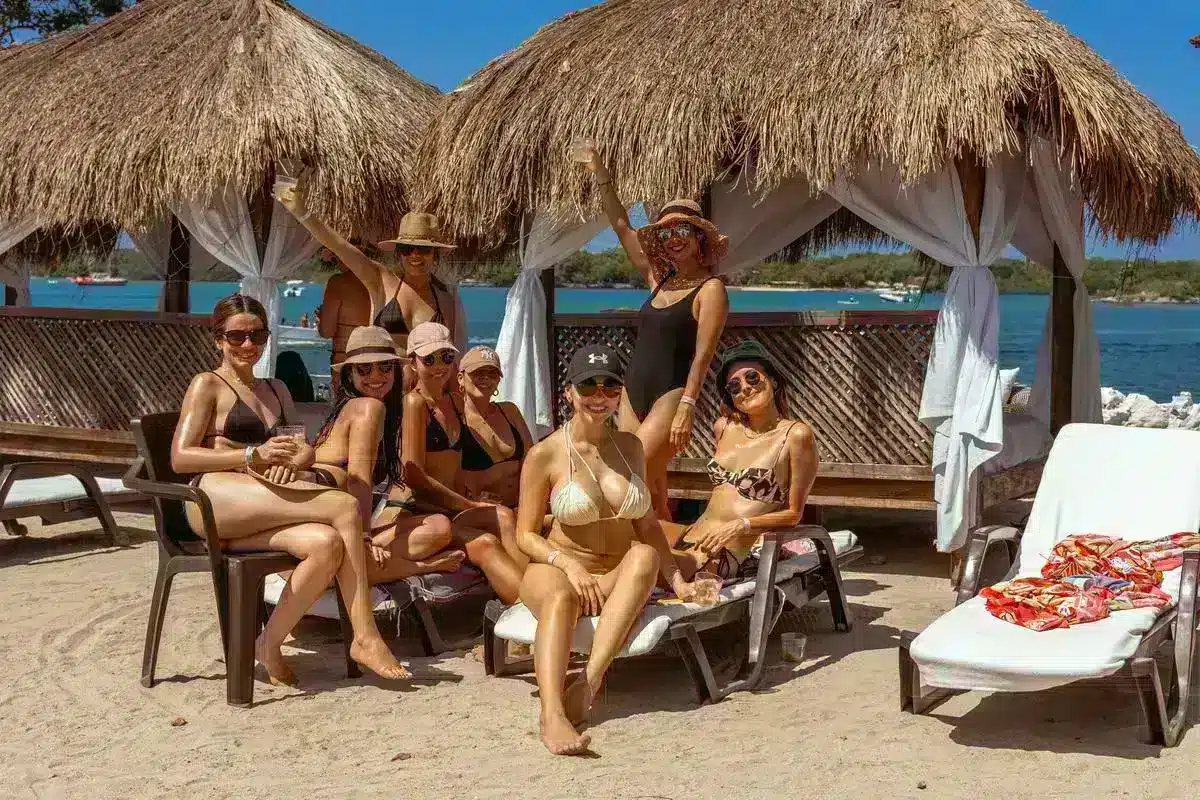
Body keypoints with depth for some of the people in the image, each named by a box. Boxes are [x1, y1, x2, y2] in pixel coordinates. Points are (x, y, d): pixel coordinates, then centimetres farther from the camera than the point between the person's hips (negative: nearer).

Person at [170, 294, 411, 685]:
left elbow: (307, 452, 23)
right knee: (346, 506, -26)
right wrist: (254, 455, -14)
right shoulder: (208, 385, 12)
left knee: (327, 544, -30)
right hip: (216, 498, -6)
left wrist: (292, 460, -4)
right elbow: (180, 458, -1)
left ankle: (270, 644, -16)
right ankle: (365, 636, -25)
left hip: (257, 516, 6)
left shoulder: (275, 390, 31)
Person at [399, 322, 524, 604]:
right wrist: (470, 506, -6)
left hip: (448, 509, 6)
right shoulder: (415, 402, -4)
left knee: (503, 517, -26)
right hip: (414, 511, -6)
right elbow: (414, 476, -10)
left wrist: (466, 503, 3)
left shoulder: (453, 402, 20)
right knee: (485, 543, -32)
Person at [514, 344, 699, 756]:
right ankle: (552, 714, -58)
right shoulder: (545, 454, -3)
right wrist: (568, 564, -20)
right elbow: (526, 535, -2)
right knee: (561, 594, -39)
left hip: (618, 578, 3)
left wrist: (677, 581, 0)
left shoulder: (629, 446, 11)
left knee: (646, 555, -32)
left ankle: (590, 679, -41)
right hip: (557, 570, -3)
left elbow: (646, 524, 12)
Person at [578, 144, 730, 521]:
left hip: (671, 395, -7)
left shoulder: (710, 289, -6)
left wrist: (687, 409, -23)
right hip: (634, 391, 7)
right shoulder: (658, 279, 14)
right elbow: (622, 226, 18)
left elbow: (702, 354, -14)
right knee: (650, 490, 5)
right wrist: (600, 174, 14)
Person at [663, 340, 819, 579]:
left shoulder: (796, 435, -6)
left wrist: (740, 526, -15)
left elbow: (793, 514, -4)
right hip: (692, 535, 7)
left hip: (731, 555, -7)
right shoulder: (724, 427, 14)